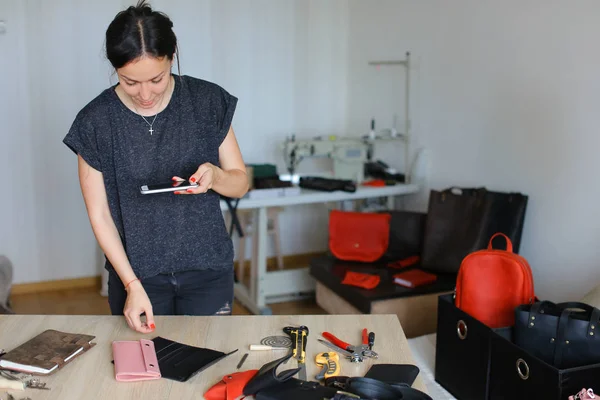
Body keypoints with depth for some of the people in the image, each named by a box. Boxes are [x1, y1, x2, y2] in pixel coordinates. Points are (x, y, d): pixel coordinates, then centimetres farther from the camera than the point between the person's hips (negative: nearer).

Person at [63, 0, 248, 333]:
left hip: (207, 270, 1)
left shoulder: (209, 102, -8)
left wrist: (214, 176, -23)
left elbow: (241, 184, -1)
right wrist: (132, 285, -12)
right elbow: (100, 216, -5)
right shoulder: (95, 121, -9)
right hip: (135, 272, 0)